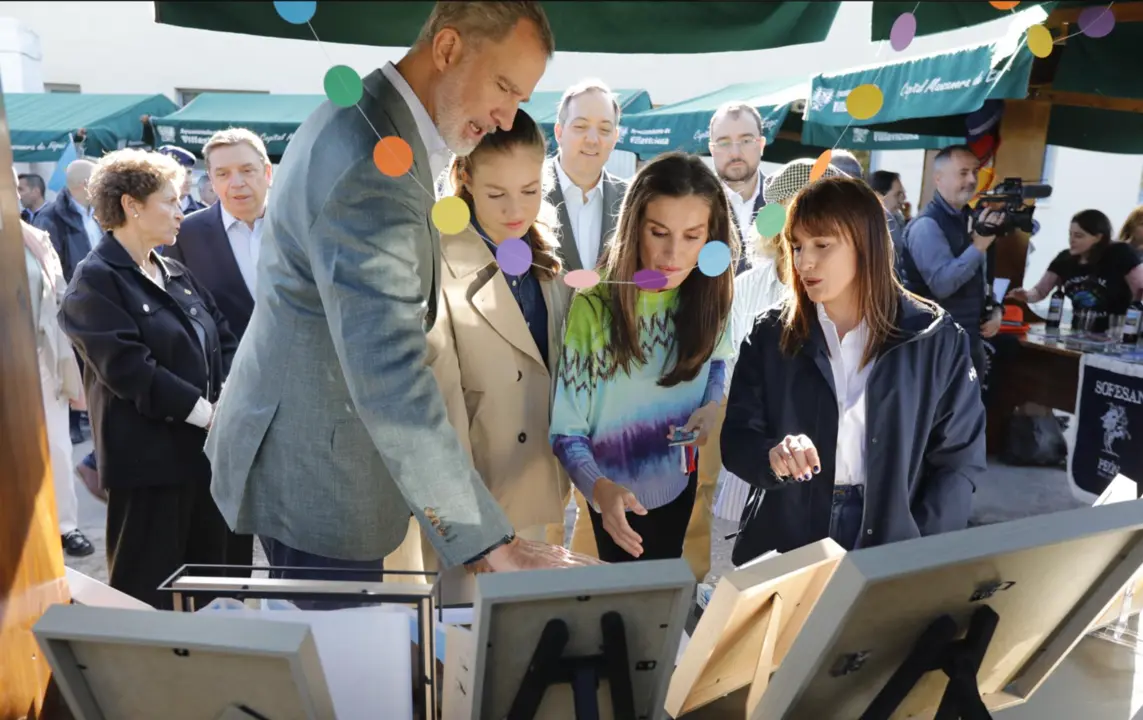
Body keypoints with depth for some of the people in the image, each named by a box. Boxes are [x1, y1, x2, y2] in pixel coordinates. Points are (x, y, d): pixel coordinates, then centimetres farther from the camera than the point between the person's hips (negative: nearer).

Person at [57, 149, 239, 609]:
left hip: (206, 449, 7)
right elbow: (130, 369, -19)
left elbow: (223, 340, 11)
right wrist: (207, 412, -17)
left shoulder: (176, 273, 14)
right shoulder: (95, 281, -9)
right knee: (148, 594, 5)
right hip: (149, 459, -7)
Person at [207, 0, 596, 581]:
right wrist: (490, 543, -35)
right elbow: (389, 376, -36)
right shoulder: (372, 167, -28)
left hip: (304, 441, 10)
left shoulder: (360, 119, 6)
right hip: (315, 470, -10)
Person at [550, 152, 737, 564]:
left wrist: (712, 404, -16)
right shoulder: (595, 306, -27)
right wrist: (599, 487, -43)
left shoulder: (708, 292, -14)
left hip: (679, 479, 4)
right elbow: (567, 429, -25)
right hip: (616, 494, -3)